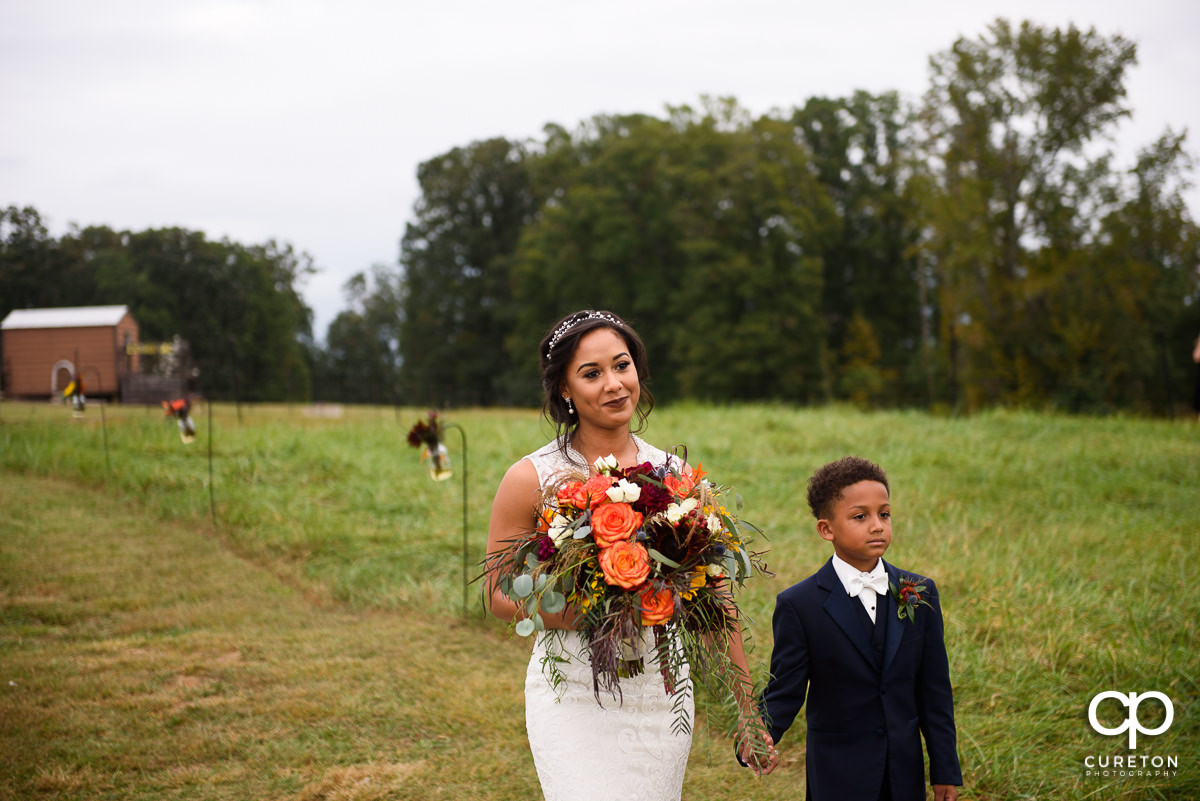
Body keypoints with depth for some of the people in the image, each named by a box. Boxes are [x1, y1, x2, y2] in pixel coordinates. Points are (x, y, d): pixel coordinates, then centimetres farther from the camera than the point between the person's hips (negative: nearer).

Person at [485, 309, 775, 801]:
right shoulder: (532, 479, -4)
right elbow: (499, 596, 1)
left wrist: (748, 710, 7)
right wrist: (573, 615, -18)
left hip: (661, 699, 3)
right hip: (575, 700, -3)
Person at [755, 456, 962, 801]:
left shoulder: (920, 594, 2)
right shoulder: (799, 605, -8)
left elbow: (934, 690, 5)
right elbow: (784, 693, -9)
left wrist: (945, 771, 6)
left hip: (905, 772, 3)